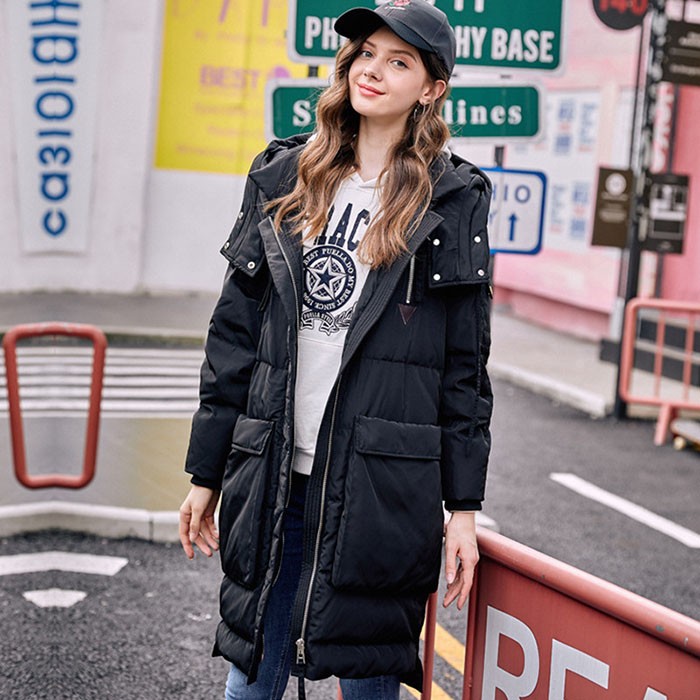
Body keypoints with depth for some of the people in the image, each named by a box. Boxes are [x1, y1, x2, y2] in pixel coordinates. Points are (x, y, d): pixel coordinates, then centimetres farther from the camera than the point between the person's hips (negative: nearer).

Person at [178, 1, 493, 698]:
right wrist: (206, 473, 9)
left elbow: (465, 364, 1)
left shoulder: (454, 200, 2)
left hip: (384, 485, -2)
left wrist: (464, 506, -1)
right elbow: (234, 332, 10)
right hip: (274, 480, 3)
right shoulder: (282, 178, 9)